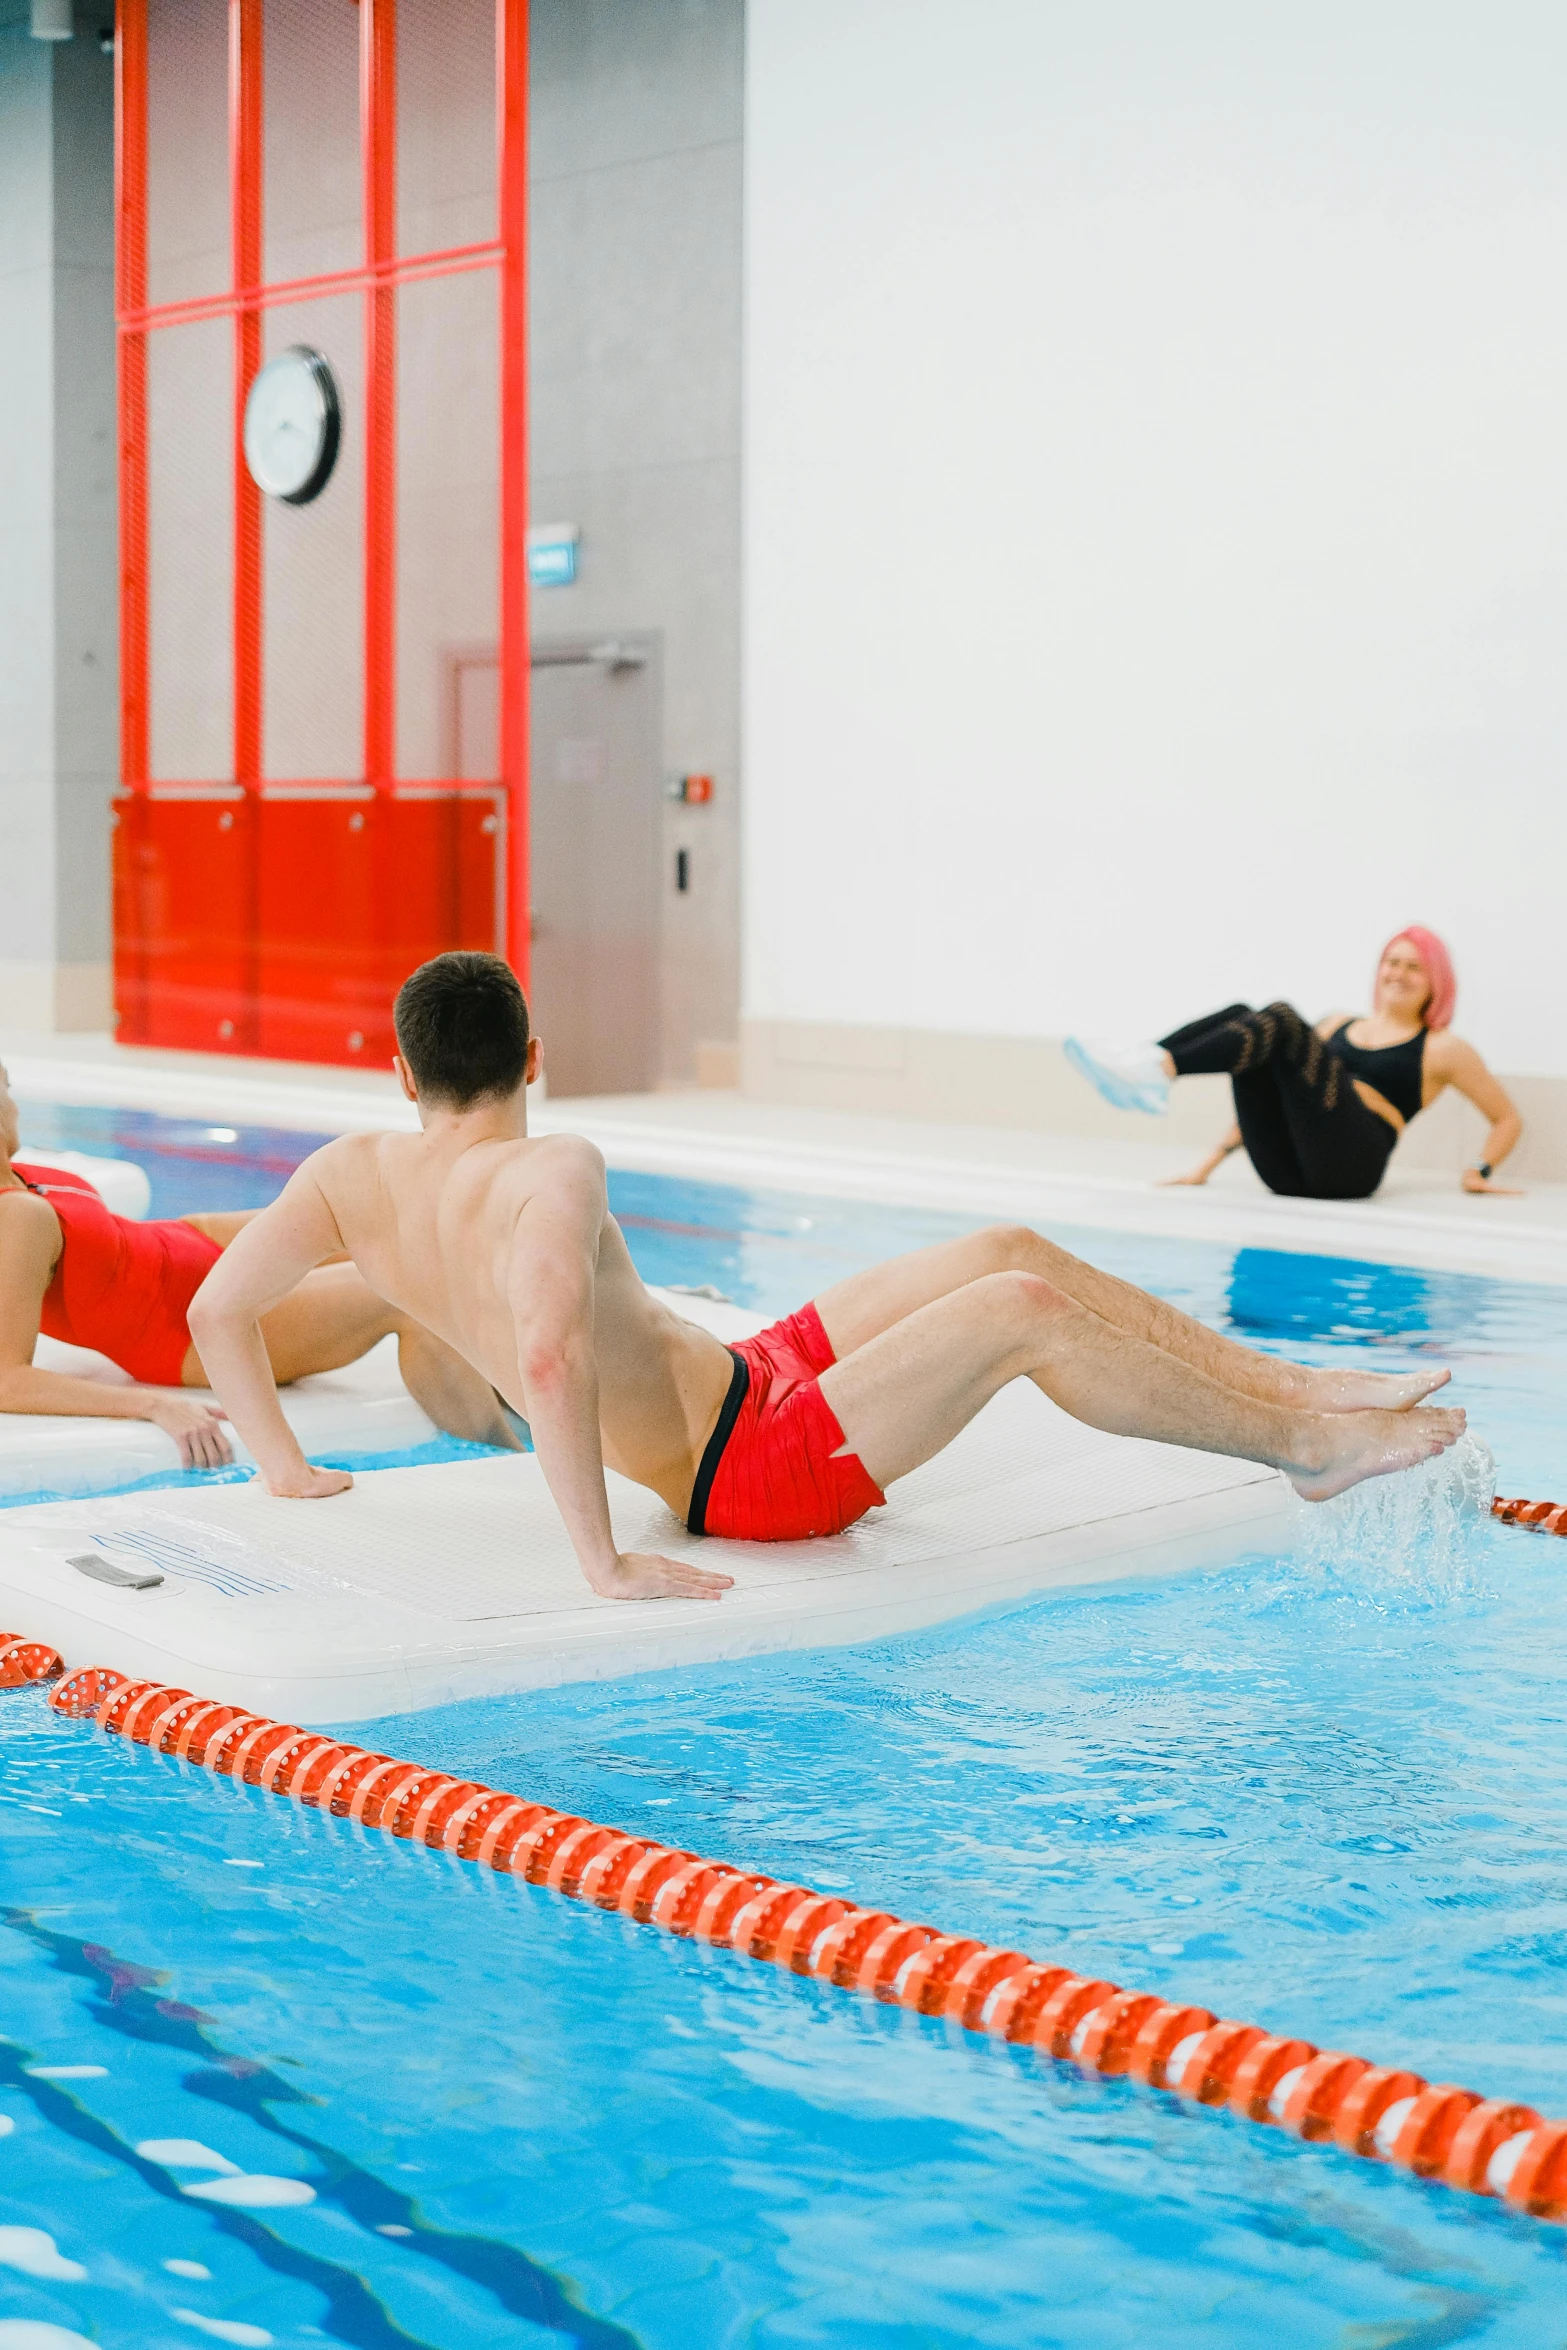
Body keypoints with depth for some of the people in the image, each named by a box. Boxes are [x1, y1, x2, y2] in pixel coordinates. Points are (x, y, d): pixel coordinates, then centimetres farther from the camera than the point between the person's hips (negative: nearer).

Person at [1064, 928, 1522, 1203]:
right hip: (1286, 1169, 5)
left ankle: (1159, 1068, -46)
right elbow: (1274, 1089, 30)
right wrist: (1214, 1158, 21)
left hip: (1349, 1165, -5)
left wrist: (1481, 1170, 4)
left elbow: (1508, 1119, 21)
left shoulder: (1442, 1049, 19)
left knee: (1281, 1020, -23)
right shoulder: (1339, 1024, 31)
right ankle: (1148, 1064, -36)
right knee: (1239, 1015, -10)